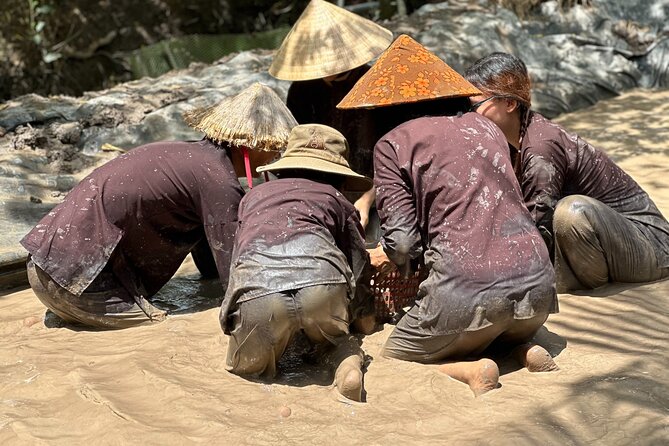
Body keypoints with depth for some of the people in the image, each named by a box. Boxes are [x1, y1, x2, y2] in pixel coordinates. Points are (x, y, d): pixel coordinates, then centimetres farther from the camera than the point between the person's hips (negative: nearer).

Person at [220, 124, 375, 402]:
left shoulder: (253, 196, 38)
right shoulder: (336, 199, 32)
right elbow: (359, 273, 32)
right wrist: (366, 319, 52)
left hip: (256, 292, 1)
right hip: (322, 279, -1)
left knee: (244, 369, 27)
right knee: (334, 334, 32)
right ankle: (347, 360, 0)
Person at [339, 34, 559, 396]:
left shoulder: (393, 142, 2)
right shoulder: (485, 126, 18)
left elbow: (402, 241, -6)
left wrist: (401, 256, 18)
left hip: (467, 290, -6)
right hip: (537, 285, 6)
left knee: (391, 360, 17)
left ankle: (471, 370, -8)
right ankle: (524, 350, 7)